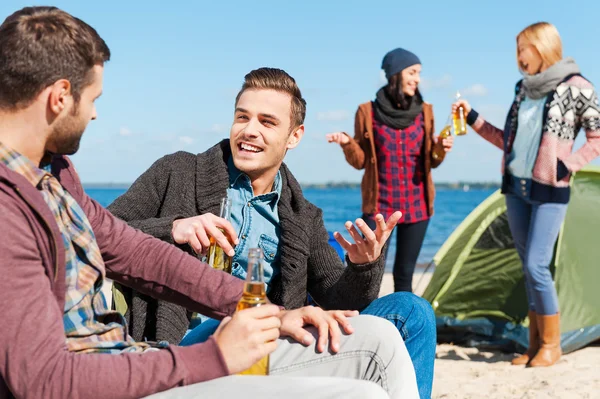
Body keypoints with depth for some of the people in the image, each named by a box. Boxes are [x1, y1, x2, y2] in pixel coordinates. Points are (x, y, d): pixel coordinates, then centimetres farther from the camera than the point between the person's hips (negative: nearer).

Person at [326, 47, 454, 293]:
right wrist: (347, 143, -16)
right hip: (379, 206, -2)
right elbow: (360, 161, 2)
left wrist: (440, 150, -10)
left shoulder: (424, 112, 6)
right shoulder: (368, 112, -2)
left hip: (416, 206, 3)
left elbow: (431, 162, 10)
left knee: (405, 274, 8)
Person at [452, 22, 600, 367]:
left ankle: (551, 345, 4)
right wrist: (473, 118, 14)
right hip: (515, 188, 6)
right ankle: (536, 344, 16)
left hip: (549, 192, -6)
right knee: (529, 267, 9)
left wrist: (569, 165, -15)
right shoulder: (524, 89, 10)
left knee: (536, 265, -12)